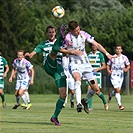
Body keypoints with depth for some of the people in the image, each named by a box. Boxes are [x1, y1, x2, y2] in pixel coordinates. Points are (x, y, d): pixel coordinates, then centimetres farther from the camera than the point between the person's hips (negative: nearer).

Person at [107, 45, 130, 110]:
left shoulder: (124, 57, 2)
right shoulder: (112, 57, -1)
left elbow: (128, 65, 8)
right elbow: (108, 65, 9)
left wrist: (126, 69, -14)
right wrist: (108, 70, -10)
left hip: (121, 76, 3)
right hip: (113, 75, -3)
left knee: (118, 90, 10)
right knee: (117, 90, -15)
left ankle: (110, 95, 44)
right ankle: (119, 104, -9)